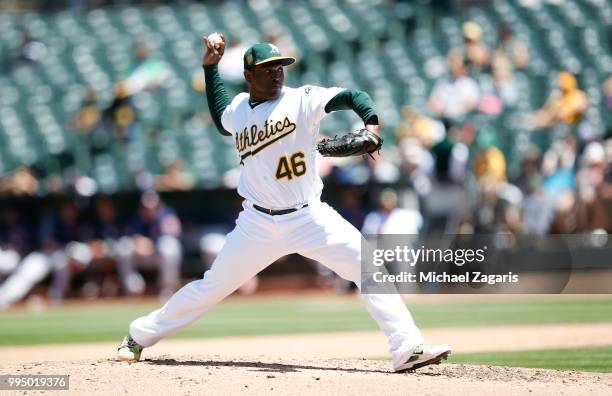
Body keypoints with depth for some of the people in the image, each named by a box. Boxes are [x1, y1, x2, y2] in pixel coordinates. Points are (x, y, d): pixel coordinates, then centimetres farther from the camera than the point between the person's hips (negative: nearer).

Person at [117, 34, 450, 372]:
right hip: (258, 225, 2)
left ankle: (408, 349, -17)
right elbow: (221, 119, 31)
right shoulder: (237, 109, 6)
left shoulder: (301, 100, -6)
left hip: (310, 217, -2)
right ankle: (139, 337, 22)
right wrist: (210, 67, 23)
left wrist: (371, 124, -36)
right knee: (212, 287, 5)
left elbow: (352, 96, -16)